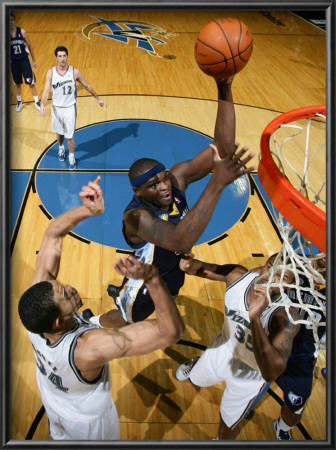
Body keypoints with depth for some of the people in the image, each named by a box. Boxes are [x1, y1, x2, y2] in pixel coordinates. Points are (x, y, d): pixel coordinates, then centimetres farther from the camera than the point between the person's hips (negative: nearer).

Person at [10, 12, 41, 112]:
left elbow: (30, 46, 1)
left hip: (25, 60, -1)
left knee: (31, 83, 2)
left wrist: (34, 60, 4)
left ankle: (37, 102, 14)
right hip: (13, 62, 1)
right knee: (17, 83, 15)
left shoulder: (22, 32, -9)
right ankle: (19, 102, 32)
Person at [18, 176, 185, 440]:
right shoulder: (91, 347, -50)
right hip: (88, 420, -3)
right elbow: (172, 331, -50)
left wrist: (88, 210, -44)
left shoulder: (38, 298, -36)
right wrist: (152, 279, -64)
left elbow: (52, 235, -26)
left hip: (53, 402, 4)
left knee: (61, 437, 36)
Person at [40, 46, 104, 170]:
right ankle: (61, 148, 52)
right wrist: (42, 105, -32)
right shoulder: (50, 73, -9)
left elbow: (86, 86, 2)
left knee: (70, 136, -1)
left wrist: (97, 98, 10)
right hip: (56, 108, 2)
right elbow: (46, 91, -15)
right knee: (59, 132, 22)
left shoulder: (75, 72, -12)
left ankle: (71, 157, 22)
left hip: (70, 108, -2)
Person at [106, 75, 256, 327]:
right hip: (146, 285, -6)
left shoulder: (177, 178, -26)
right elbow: (181, 242, -62)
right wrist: (217, 183, -67)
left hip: (173, 272, 6)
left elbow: (223, 148, -34)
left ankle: (119, 293, 68)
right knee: (123, 320, 23)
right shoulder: (136, 216, -42)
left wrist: (225, 91, -48)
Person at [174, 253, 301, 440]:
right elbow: (205, 268, -12)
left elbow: (272, 372, -53)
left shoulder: (286, 316, -41)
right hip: (224, 347, 4)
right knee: (196, 378, 33)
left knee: (227, 423, 20)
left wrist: (254, 318, -63)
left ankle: (222, 439, 55)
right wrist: (191, 264, -37)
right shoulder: (239, 275, -28)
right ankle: (195, 363, 69)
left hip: (249, 374, -3)